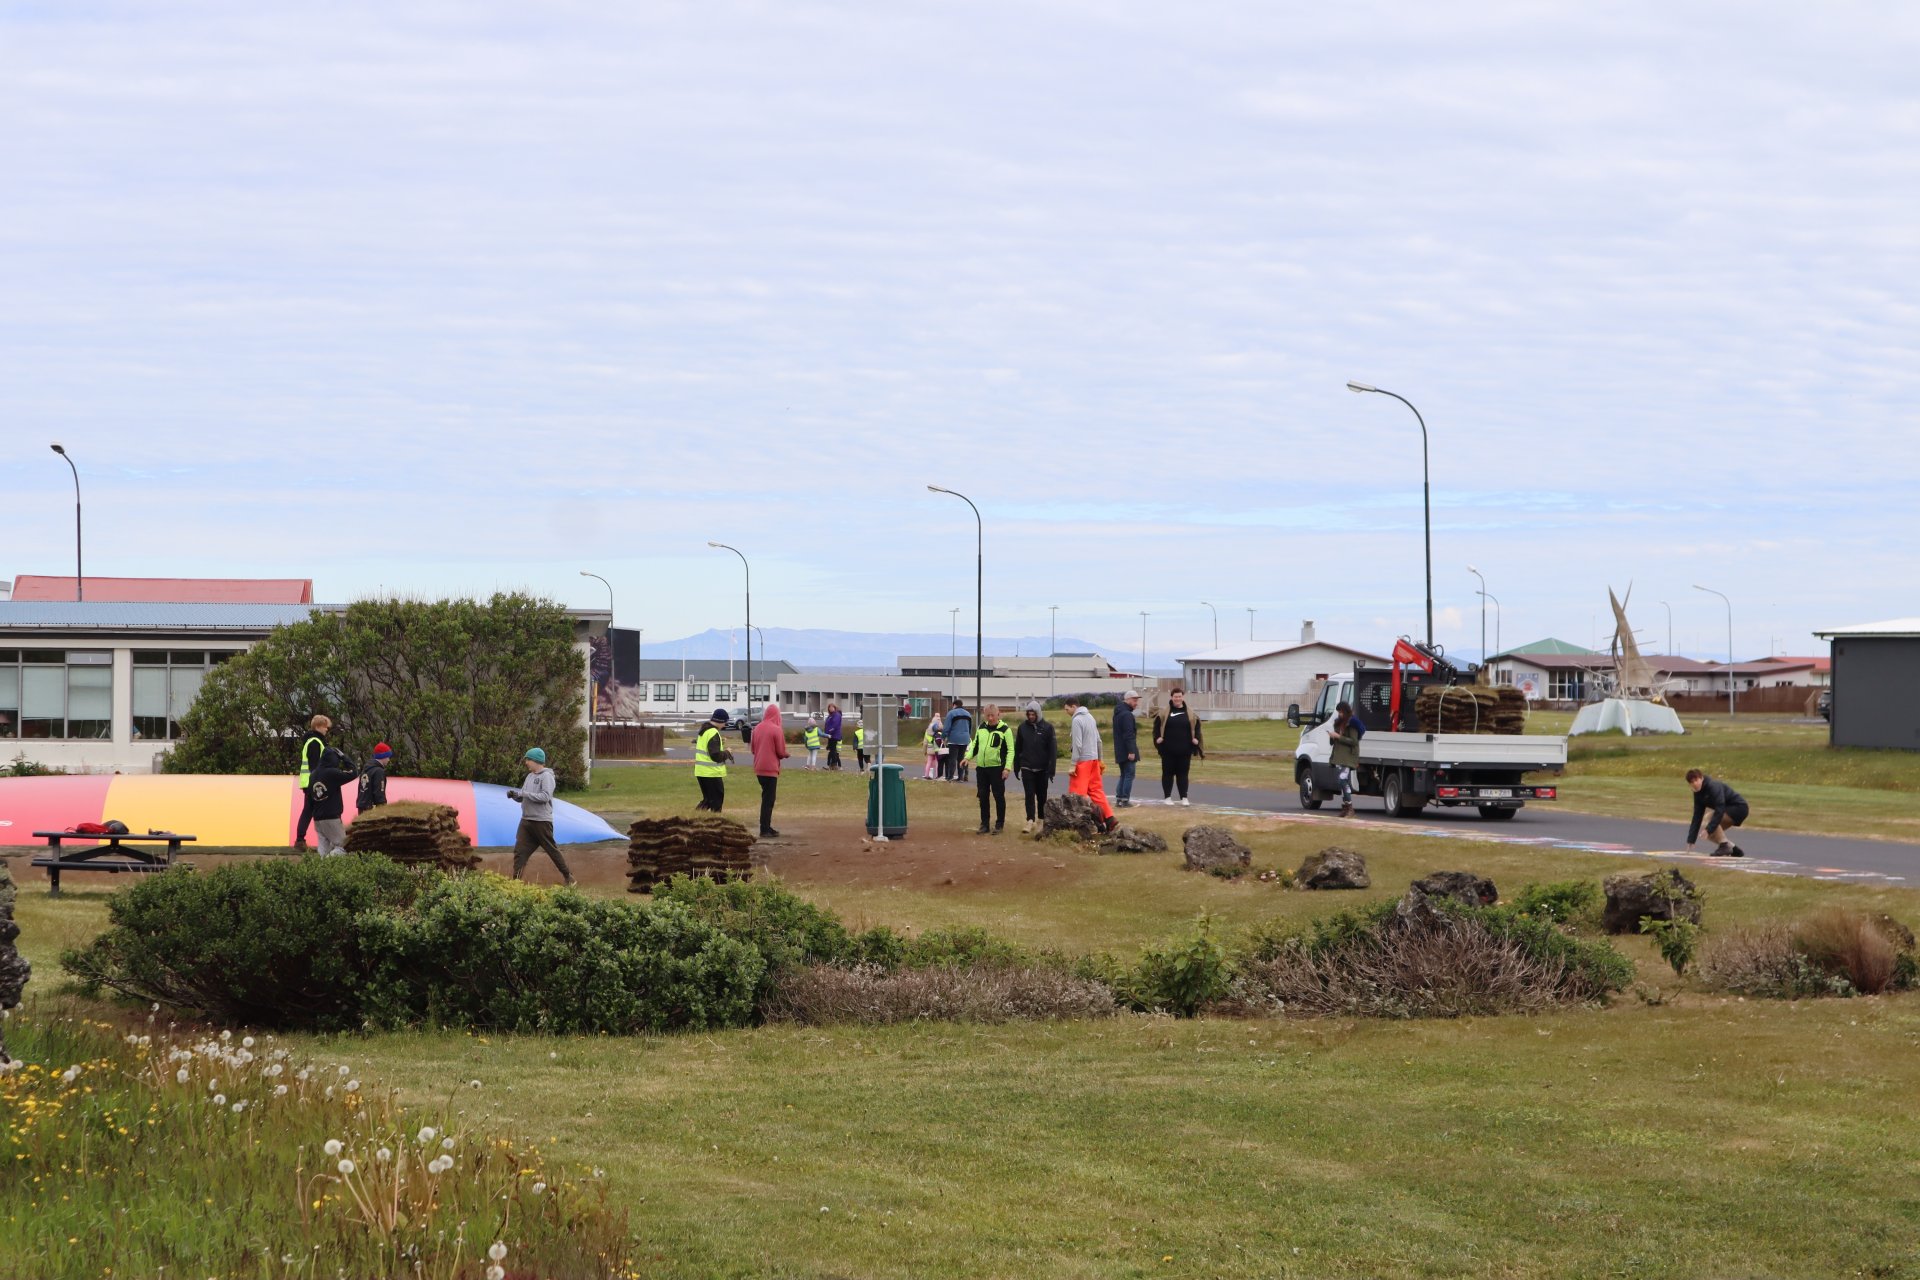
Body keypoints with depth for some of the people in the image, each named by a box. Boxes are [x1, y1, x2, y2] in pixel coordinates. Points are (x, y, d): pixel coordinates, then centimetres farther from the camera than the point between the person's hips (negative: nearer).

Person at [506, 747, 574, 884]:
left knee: (552, 850, 4)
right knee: (520, 851, -2)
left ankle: (568, 876, 18)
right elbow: (522, 798, 17)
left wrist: (523, 793, -21)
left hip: (542, 821, -7)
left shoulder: (546, 776, -10)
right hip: (526, 821, 7)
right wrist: (514, 794, -5)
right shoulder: (530, 776, 13)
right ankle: (516, 880, -2)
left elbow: (545, 797, -22)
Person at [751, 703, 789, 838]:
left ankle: (766, 827, 19)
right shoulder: (777, 730, -13)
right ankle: (765, 829, -2)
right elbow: (781, 752, -12)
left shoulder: (757, 728, 6)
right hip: (771, 769, -6)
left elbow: (753, 749, 13)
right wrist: (785, 754, 9)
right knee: (768, 799, -1)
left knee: (766, 797, 16)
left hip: (759, 769, 6)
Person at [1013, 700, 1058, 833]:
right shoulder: (1023, 727, 2)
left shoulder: (1047, 727, -5)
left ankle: (1040, 820, 22)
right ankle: (1030, 821, -9)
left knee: (1042, 795, 10)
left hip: (1042, 768, -1)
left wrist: (1051, 768, -11)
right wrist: (1016, 766, 7)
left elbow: (1053, 749, -6)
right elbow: (1017, 747, 8)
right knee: (1029, 795, -7)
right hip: (1027, 768, 1)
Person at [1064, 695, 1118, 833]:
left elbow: (1077, 745, -19)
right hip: (1094, 759, 9)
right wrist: (1100, 759, 24)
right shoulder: (1090, 717, 13)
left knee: (1077, 791, -5)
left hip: (1083, 760, -9)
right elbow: (1098, 741, 18)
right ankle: (1110, 818, 6)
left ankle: (1093, 807, -28)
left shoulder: (1077, 720, -14)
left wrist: (1073, 764, -17)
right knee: (1096, 789, 11)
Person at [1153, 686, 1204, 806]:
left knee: (1183, 773, 4)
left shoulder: (1190, 714, 5)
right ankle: (1167, 797, 13)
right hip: (1168, 750, -1)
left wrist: (1196, 738, -4)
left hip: (1184, 750, 1)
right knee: (1168, 773, 5)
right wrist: (1157, 737, -11)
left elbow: (1196, 727, 10)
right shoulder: (1164, 713, 1)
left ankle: (1184, 797, 8)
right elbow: (1157, 726, 2)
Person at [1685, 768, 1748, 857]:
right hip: (1729, 810, 9)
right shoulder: (1698, 794, -1)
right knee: (1710, 833, 3)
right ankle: (1735, 849, 16)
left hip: (1739, 807, -9)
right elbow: (1697, 817, 0)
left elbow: (1720, 811, -34)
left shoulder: (1714, 786, -26)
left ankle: (1724, 846, -17)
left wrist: (1709, 829, -36)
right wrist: (1690, 840, -3)